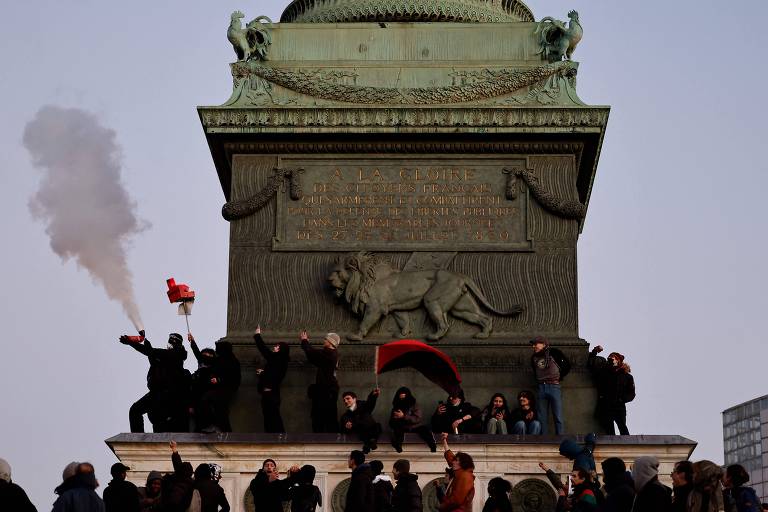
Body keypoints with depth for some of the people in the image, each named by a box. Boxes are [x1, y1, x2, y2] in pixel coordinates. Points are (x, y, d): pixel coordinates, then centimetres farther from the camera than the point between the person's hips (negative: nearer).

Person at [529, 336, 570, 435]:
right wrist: (539, 380, 14)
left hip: (554, 386, -5)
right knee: (542, 418, 2)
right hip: (541, 388, 5)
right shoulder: (534, 357, 14)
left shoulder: (553, 352, -1)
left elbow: (567, 365, 4)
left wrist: (559, 377, 5)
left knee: (558, 418, -7)